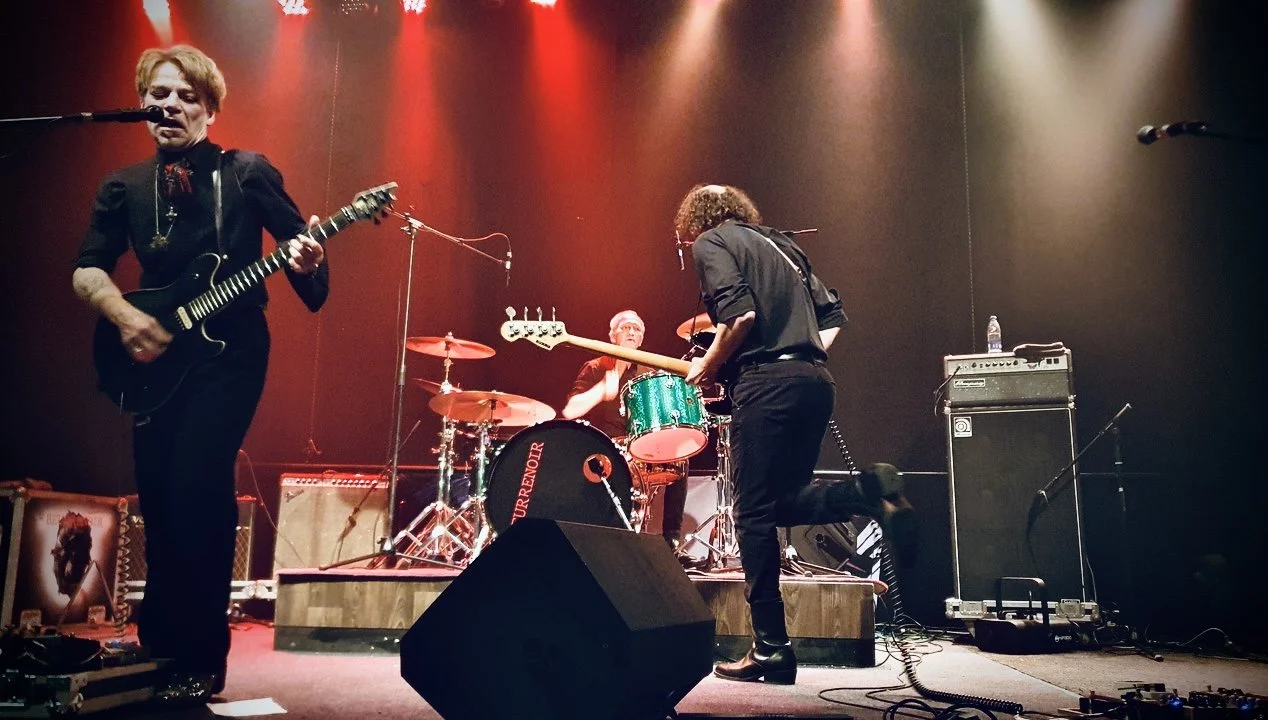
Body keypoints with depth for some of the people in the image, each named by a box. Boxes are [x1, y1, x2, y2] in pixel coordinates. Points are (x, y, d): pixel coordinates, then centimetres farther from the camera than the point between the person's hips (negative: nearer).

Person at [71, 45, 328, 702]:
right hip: (156, 355, 5)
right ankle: (160, 639, 27)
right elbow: (86, 268, 8)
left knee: (195, 488, -17)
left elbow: (299, 243, -3)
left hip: (230, 351, -4)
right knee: (156, 494, 7)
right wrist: (124, 315, -10)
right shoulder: (123, 187, 9)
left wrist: (307, 261, -26)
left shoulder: (247, 173, -2)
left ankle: (201, 660, -4)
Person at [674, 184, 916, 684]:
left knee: (755, 515, -2)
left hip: (766, 384, -8)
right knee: (784, 502, 19)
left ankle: (771, 649, 0)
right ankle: (869, 489, -5)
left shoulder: (709, 241, 5)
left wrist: (707, 367, 0)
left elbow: (740, 312, -13)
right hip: (816, 381, 8)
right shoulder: (782, 244, 26)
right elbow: (832, 315, 20)